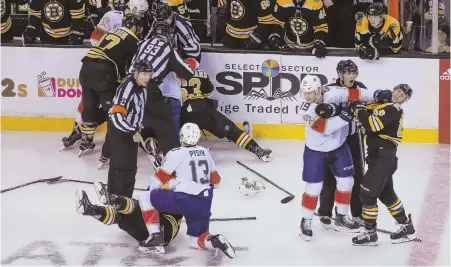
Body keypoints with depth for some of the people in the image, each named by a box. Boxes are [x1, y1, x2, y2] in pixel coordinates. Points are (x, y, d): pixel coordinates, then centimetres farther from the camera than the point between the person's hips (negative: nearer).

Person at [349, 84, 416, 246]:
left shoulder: (393, 109, -14)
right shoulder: (382, 104, 15)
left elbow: (372, 125, -26)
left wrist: (359, 110, -14)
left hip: (383, 158, -10)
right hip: (380, 157, 10)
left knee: (367, 193, -5)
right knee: (386, 194, 18)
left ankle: (370, 234, 4)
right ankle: (406, 228, 29)